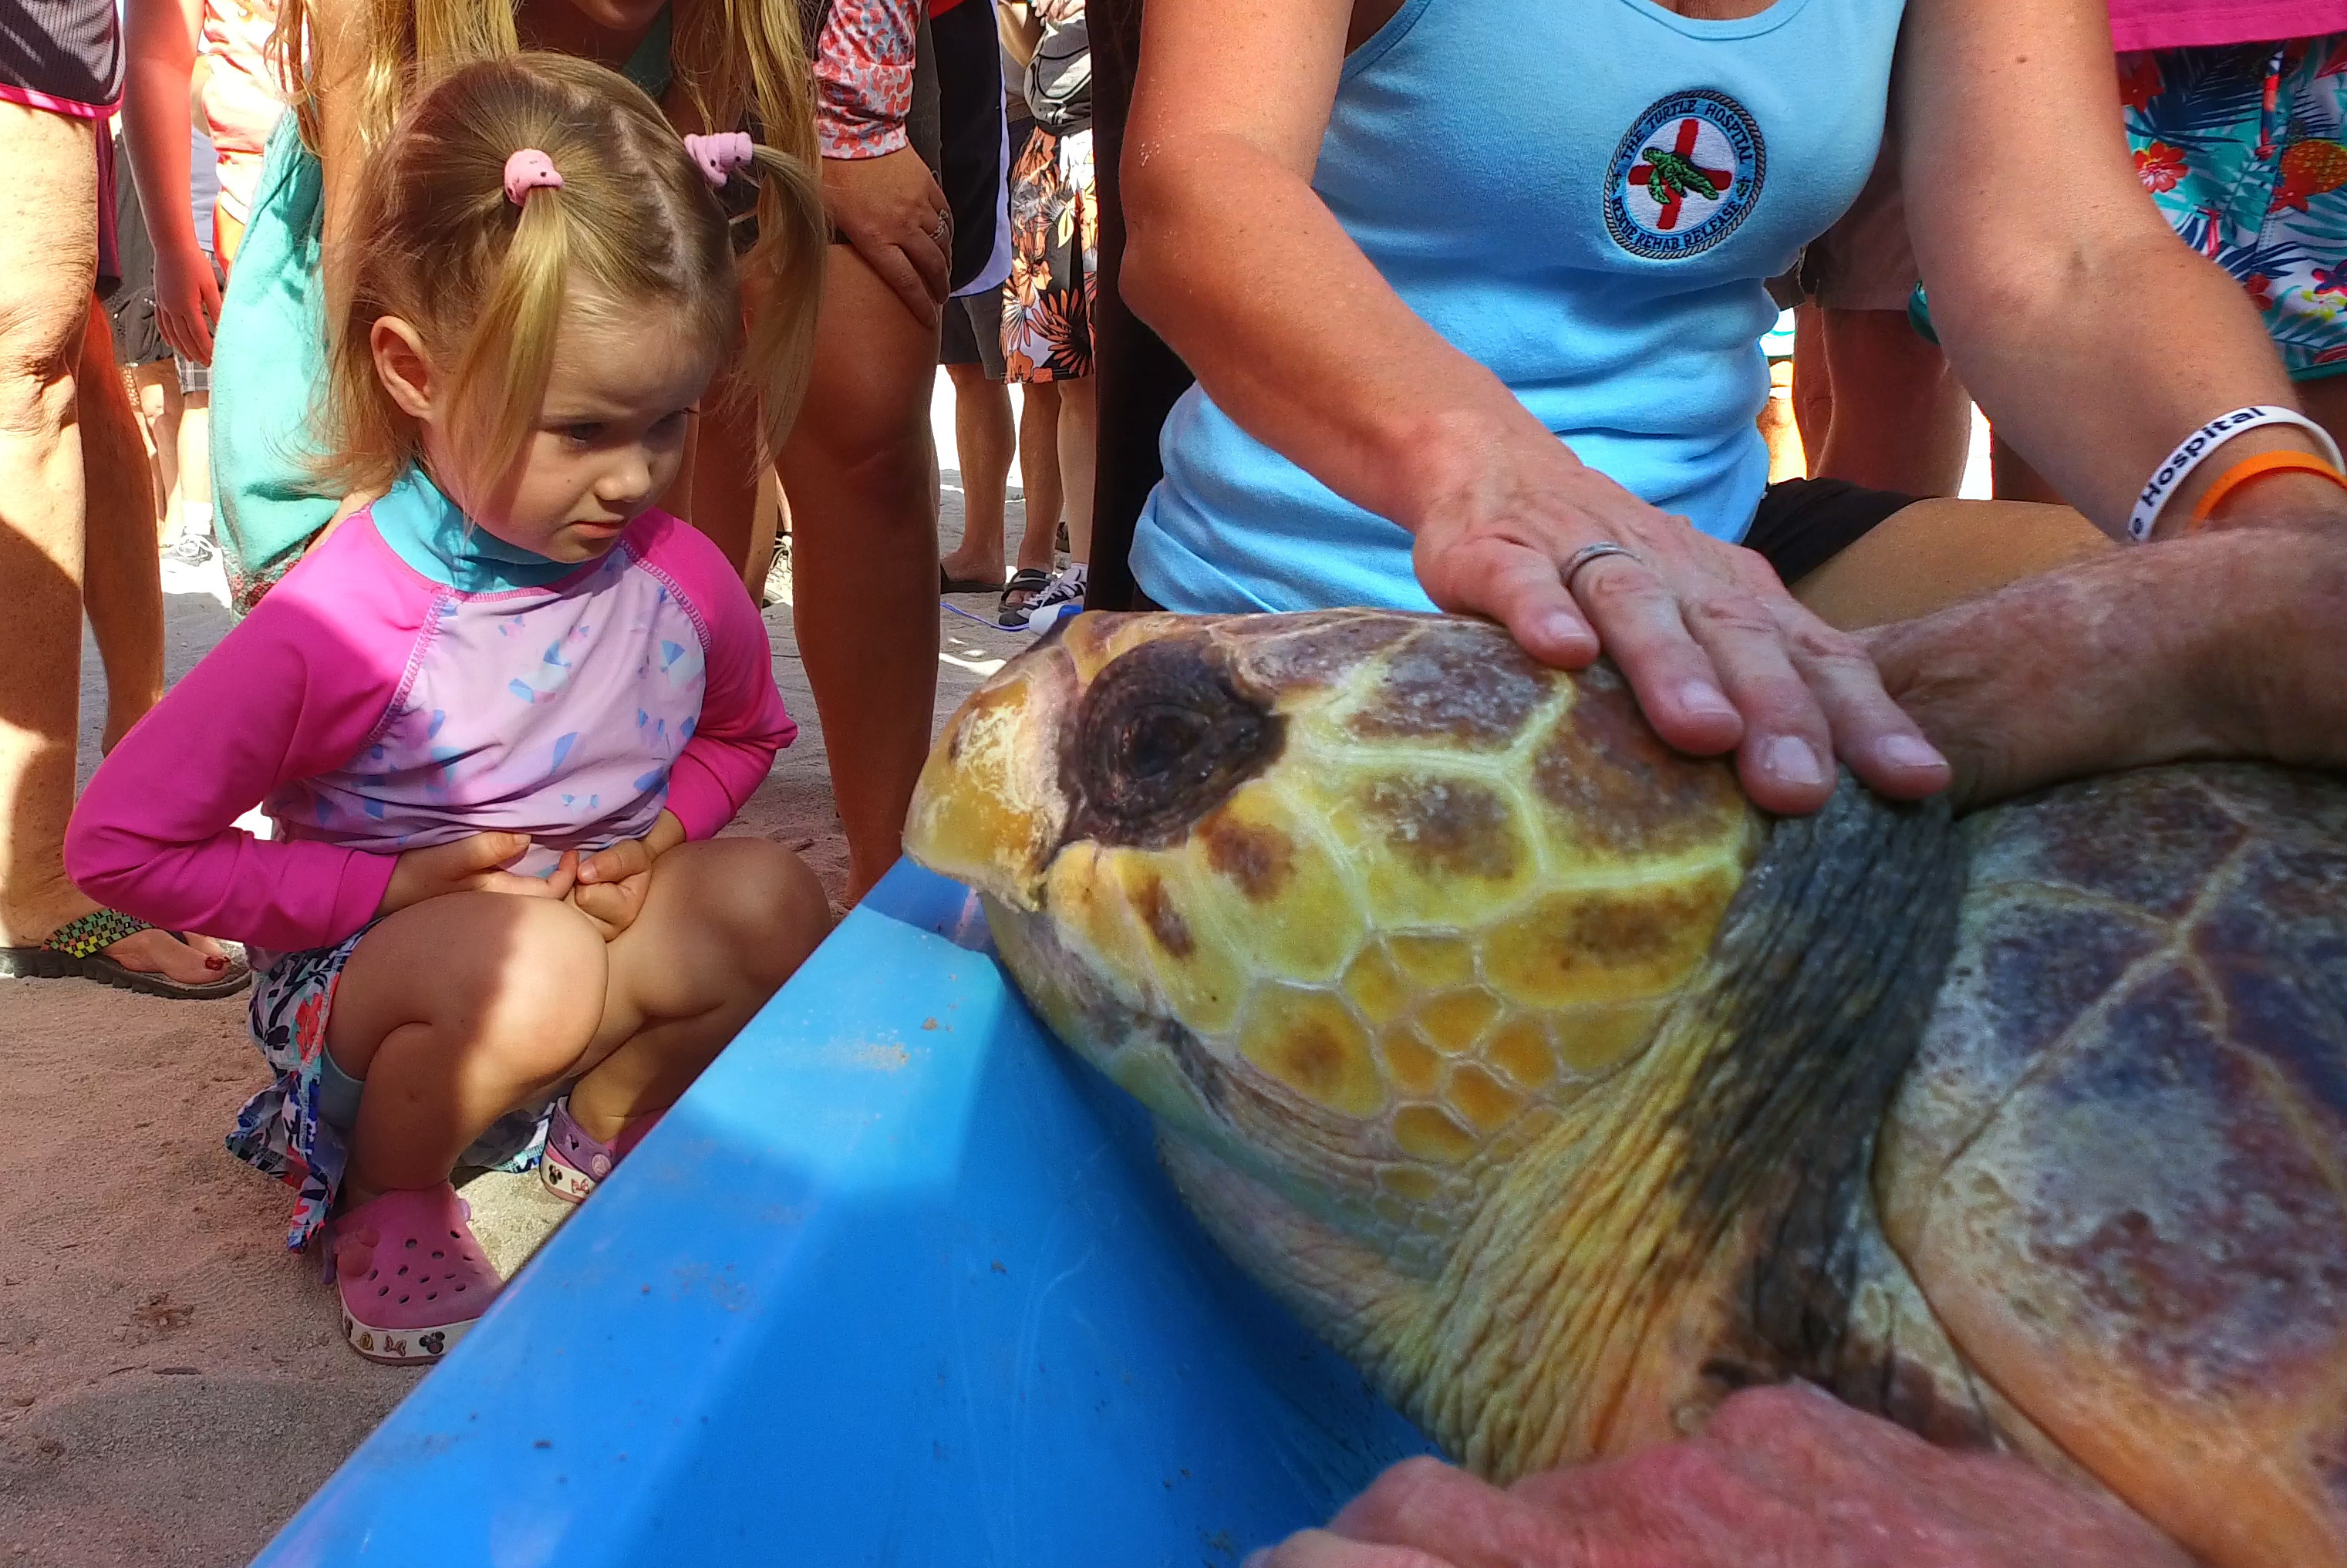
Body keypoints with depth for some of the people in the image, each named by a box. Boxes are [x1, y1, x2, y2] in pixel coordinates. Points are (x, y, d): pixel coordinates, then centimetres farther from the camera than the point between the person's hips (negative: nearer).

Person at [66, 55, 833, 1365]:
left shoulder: (680, 578, -10)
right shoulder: (338, 626, -24)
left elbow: (746, 732, 12)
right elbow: (120, 840, -16)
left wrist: (659, 837, -7)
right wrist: (397, 886, -18)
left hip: (599, 937, 5)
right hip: (361, 986, -4)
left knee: (773, 898, -21)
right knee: (533, 965, -36)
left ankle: (609, 1121, 7)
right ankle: (390, 1206, -3)